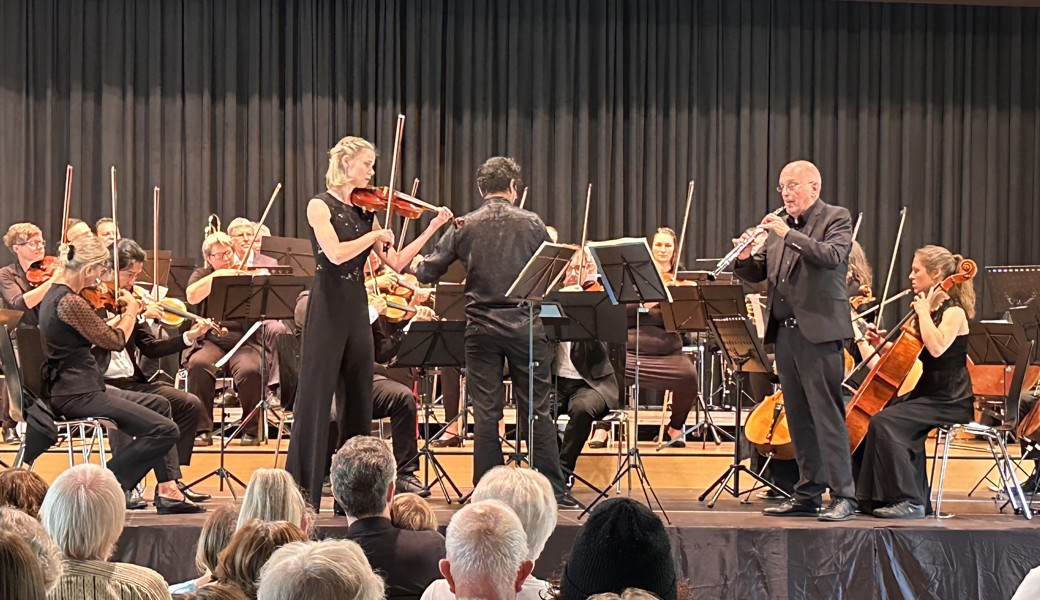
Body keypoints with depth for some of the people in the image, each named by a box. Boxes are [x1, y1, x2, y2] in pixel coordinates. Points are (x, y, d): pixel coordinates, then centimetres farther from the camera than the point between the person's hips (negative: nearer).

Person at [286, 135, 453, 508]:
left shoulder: (365, 212, 12)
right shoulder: (320, 206, -5)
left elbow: (396, 263, 9)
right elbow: (335, 253, -21)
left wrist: (433, 228, 4)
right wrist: (377, 235, -11)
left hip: (357, 309, 7)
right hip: (327, 308, -7)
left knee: (357, 399, 8)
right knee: (316, 397, -6)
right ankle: (302, 489, -4)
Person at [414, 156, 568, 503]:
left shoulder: (464, 227, 0)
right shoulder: (532, 224, -1)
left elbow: (428, 272, 3)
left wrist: (417, 265, 25)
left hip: (481, 328, 1)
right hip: (524, 326, -1)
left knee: (486, 412, 4)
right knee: (537, 410, 5)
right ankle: (554, 490, 5)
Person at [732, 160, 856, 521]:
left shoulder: (836, 219, -1)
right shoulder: (780, 226, 18)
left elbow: (833, 256, -19)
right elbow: (758, 274, 18)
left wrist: (789, 234, -21)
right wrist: (745, 258, -4)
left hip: (819, 331, -7)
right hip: (785, 332, 7)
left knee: (827, 415, -10)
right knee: (798, 418, 9)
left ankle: (843, 497, -11)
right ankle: (808, 494, 15)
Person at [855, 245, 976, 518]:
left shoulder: (954, 312, -12)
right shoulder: (929, 309, 14)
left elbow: (936, 347, -32)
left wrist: (923, 311, -21)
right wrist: (883, 344, 5)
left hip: (949, 402, -9)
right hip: (927, 394, 9)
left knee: (884, 422, -23)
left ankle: (909, 501, -21)